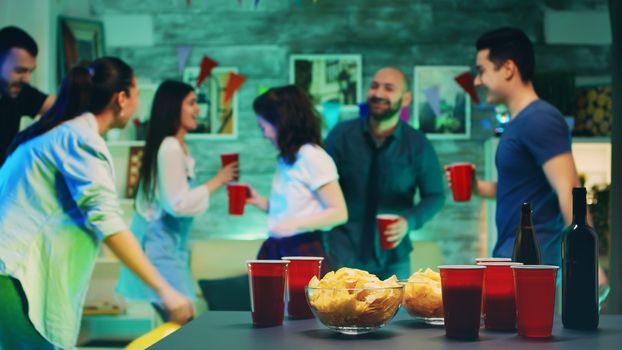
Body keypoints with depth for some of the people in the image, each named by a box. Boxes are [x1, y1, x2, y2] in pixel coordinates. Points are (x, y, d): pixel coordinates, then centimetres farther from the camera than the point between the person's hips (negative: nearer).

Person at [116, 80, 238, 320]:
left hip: (168, 243, 10)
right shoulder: (170, 148, -17)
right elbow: (178, 203, -22)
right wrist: (218, 181, -14)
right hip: (159, 244, -10)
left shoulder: (178, 147, 12)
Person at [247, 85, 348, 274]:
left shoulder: (312, 156, -10)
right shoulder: (287, 159, 13)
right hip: (277, 252, 7)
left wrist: (296, 223, -23)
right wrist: (260, 202, 13)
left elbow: (339, 212, -13)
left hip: (303, 254, -7)